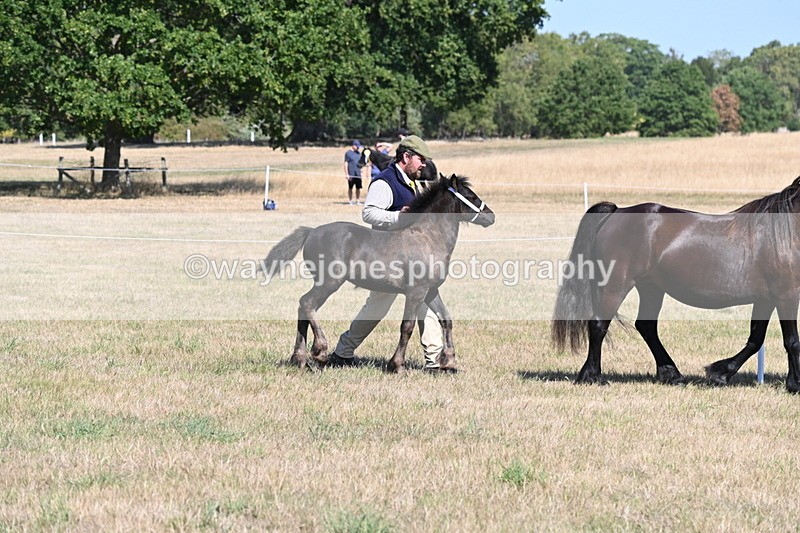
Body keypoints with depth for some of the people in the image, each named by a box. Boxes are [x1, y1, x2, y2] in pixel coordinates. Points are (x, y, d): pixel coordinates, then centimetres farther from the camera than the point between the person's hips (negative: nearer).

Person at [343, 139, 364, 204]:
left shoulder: (359, 153, 14)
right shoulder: (348, 153, -4)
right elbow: (346, 164, -6)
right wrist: (346, 174, -11)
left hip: (358, 174, 5)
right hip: (351, 174, -5)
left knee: (358, 187, 6)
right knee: (350, 188, 2)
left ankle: (358, 201, 12)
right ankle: (350, 201, 8)